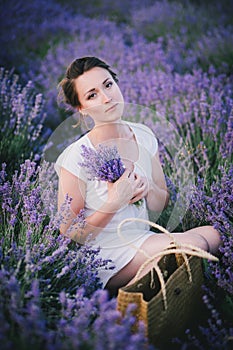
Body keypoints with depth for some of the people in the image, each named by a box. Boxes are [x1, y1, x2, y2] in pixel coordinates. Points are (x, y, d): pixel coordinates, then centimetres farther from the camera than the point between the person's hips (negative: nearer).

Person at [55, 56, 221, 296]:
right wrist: (114, 203, -24)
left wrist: (148, 189, -13)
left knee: (211, 234, -15)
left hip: (144, 239, 6)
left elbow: (160, 205, 10)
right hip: (105, 257, -6)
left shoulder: (144, 136, 1)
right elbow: (69, 234, -12)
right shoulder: (77, 157, -17)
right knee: (195, 243, -22)